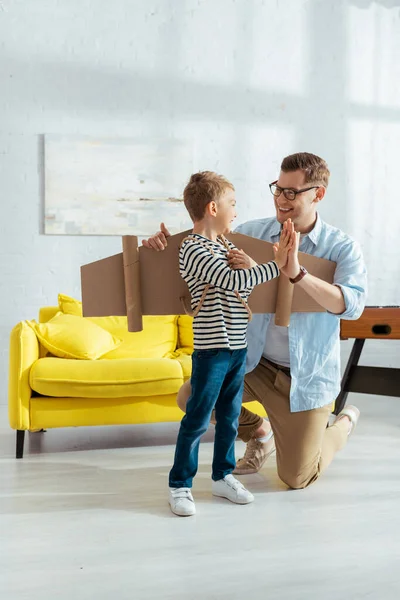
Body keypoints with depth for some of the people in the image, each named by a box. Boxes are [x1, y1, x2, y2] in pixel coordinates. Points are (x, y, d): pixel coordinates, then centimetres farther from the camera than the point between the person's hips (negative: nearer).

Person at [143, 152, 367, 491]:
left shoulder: (342, 248, -13)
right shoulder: (253, 233, -4)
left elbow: (352, 305, -30)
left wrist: (297, 274, -45)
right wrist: (171, 245, -21)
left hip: (306, 377, -3)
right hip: (255, 362, 4)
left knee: (296, 479, 2)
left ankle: (345, 422, 35)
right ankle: (260, 433, 19)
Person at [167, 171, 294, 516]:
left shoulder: (226, 245, 13)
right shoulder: (194, 249, -14)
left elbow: (248, 282, 16)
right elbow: (233, 281, -24)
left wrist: (250, 263, -4)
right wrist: (275, 266, -19)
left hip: (238, 347, 8)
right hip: (211, 349, -8)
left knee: (230, 415, 16)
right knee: (197, 419, 0)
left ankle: (223, 476, 30)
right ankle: (180, 485, 12)